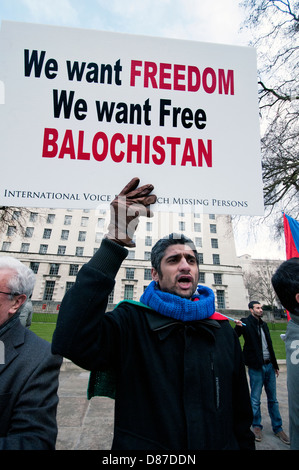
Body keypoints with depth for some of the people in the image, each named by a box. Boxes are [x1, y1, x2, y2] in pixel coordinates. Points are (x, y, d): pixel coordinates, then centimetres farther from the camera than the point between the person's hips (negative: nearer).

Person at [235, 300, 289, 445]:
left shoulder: (263, 324, 12)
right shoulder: (246, 323, -9)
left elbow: (270, 346, 19)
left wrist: (275, 365, 20)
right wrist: (238, 328, -35)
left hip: (269, 366, 6)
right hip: (256, 368, -6)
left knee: (273, 399, 16)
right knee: (255, 400, 6)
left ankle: (278, 428, 30)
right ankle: (256, 426, 24)